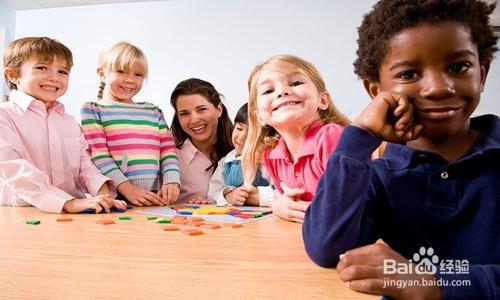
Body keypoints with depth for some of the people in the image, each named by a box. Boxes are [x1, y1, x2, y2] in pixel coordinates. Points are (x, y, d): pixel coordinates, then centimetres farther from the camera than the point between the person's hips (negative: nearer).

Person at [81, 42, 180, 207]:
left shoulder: (154, 111, 18)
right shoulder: (92, 110, 8)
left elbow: (168, 151, 10)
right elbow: (99, 155, -3)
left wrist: (171, 182, -8)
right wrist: (127, 188, -14)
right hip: (114, 197, -3)